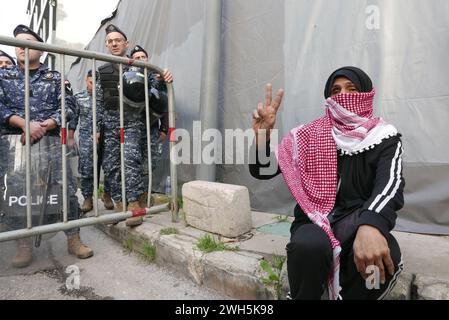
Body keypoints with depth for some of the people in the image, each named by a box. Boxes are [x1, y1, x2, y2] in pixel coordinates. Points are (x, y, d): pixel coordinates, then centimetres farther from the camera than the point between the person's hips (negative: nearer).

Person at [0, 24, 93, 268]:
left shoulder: (54, 78, 13)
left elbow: (67, 108, 3)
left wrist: (42, 127, -12)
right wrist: (26, 124, -13)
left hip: (50, 141, -1)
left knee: (64, 189, -4)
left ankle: (73, 239, 7)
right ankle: (24, 245, 9)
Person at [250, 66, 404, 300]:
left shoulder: (384, 137, 2)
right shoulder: (311, 135, 3)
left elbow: (391, 184, -18)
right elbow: (262, 171, 1)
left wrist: (371, 225, -40)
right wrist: (262, 136, -20)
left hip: (358, 226, 0)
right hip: (315, 223, 0)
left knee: (383, 255, -33)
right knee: (309, 245, -34)